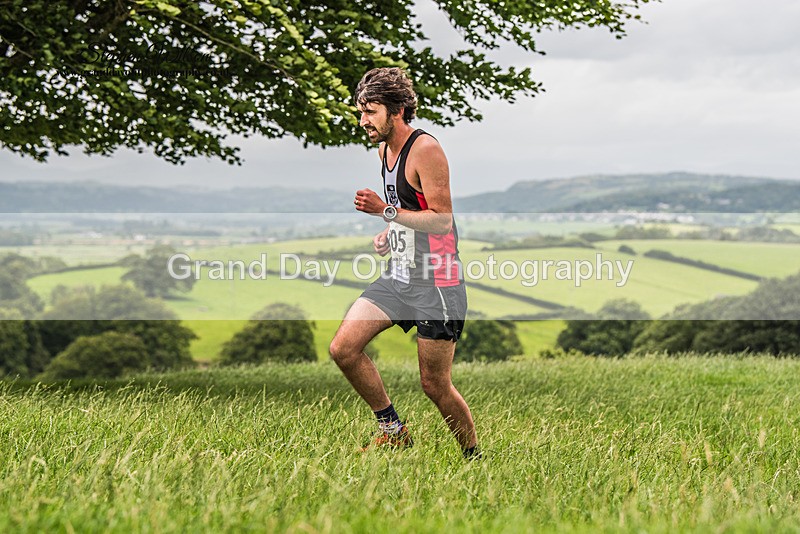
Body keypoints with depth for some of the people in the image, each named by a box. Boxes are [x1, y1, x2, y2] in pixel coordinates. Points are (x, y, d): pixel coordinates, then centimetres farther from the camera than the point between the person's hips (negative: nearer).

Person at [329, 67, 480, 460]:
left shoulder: (425, 150, -15)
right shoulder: (384, 149, 12)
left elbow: (442, 221, -20)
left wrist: (386, 210, -25)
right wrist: (388, 233, 10)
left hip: (435, 283, -8)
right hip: (397, 277, 8)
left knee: (435, 384, -2)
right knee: (343, 349, -5)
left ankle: (474, 457, 18)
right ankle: (393, 431, 9)